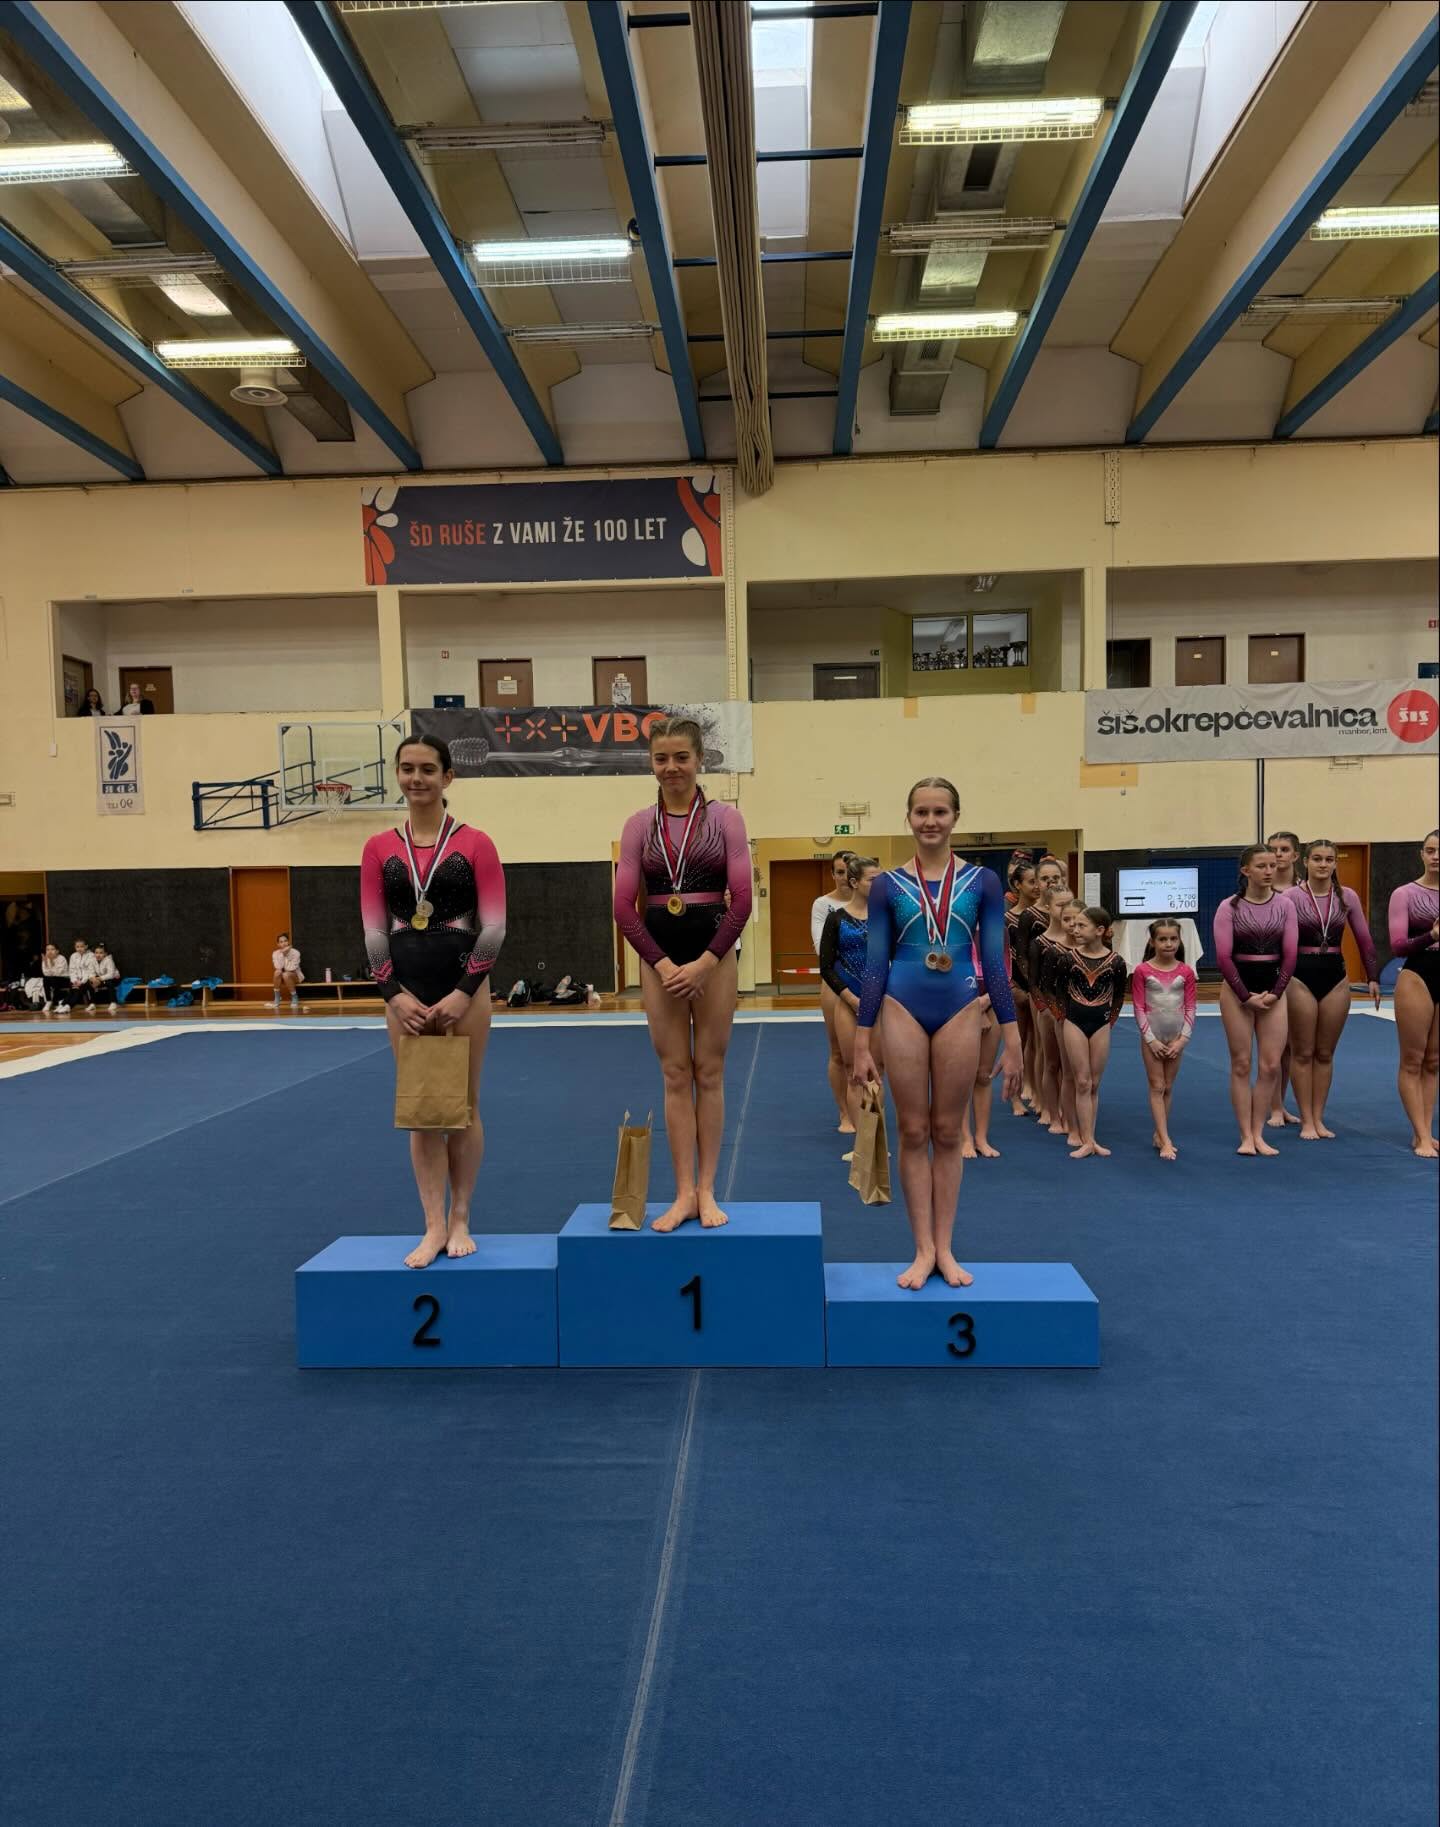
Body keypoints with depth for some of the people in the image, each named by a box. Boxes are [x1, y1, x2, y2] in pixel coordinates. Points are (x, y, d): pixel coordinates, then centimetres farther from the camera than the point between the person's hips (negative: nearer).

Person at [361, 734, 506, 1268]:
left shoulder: (475, 843, -4)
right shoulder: (378, 848, 4)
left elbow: (494, 927, -7)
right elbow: (374, 932, 3)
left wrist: (463, 992, -14)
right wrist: (395, 993, -8)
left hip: (464, 987, -2)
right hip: (405, 991, 3)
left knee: (462, 1106, 7)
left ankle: (460, 1221, 20)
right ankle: (433, 1227, 15)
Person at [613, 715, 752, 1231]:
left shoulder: (725, 818, -1)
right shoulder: (639, 824, 3)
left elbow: (741, 899, -6)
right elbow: (624, 905, -1)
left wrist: (705, 962, -13)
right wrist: (662, 963, -11)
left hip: (714, 954, -1)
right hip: (658, 958, 1)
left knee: (708, 1073, 6)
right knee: (676, 1075, 6)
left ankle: (707, 1190, 15)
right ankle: (684, 1192, 13)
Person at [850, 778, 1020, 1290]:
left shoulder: (982, 882, 1)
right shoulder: (887, 884, 0)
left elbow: (995, 963, 2)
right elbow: (875, 965, 1)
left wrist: (1012, 1041, -1)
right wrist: (861, 1043, -1)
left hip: (960, 1012, 0)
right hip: (904, 1012, 0)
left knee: (947, 1134, 9)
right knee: (913, 1133, 6)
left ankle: (945, 1248, 19)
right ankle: (923, 1249, 16)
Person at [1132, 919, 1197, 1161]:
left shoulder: (1186, 972, 0)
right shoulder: (1142, 971, -6)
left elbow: (1190, 1009, 1)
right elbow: (1139, 1008, -7)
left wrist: (1182, 1039, -7)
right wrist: (1151, 1040, -12)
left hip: (1176, 1037, 2)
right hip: (1152, 1036, -2)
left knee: (1168, 1087, 9)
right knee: (1156, 1087, -2)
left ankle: (1159, 1134, 19)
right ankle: (1165, 1141, -6)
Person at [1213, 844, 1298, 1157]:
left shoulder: (1285, 904, 2)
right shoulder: (1229, 907, -6)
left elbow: (1289, 955, 2)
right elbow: (1223, 957, -9)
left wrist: (1275, 992, -6)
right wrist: (1246, 996, -11)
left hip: (1273, 988, 3)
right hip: (1237, 989, -3)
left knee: (1270, 1065, 1)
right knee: (1241, 1065, 2)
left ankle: (1258, 1133, 12)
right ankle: (1245, 1135, 9)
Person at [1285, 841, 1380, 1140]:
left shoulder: (1348, 897, 2)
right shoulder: (1292, 897, -8)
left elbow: (1364, 939, 7)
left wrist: (1373, 977, 6)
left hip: (1335, 976, 3)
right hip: (1301, 976, -3)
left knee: (1325, 1053, 10)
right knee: (1303, 1052, 4)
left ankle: (1319, 1118, 19)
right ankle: (1306, 1120, 12)